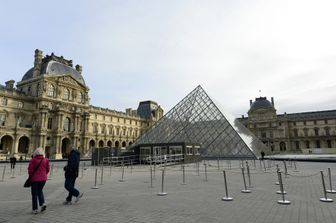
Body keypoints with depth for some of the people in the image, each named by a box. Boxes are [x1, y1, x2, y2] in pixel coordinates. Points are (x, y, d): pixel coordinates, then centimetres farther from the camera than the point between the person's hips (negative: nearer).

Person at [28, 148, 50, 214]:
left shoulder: (33, 160, -11)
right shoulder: (46, 160, -2)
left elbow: (30, 169, -10)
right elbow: (48, 169, 1)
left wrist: (31, 176, 6)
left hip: (35, 179, -3)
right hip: (43, 178, 3)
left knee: (34, 194, 8)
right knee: (40, 191, 23)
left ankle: (35, 209, 12)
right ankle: (43, 203, 4)